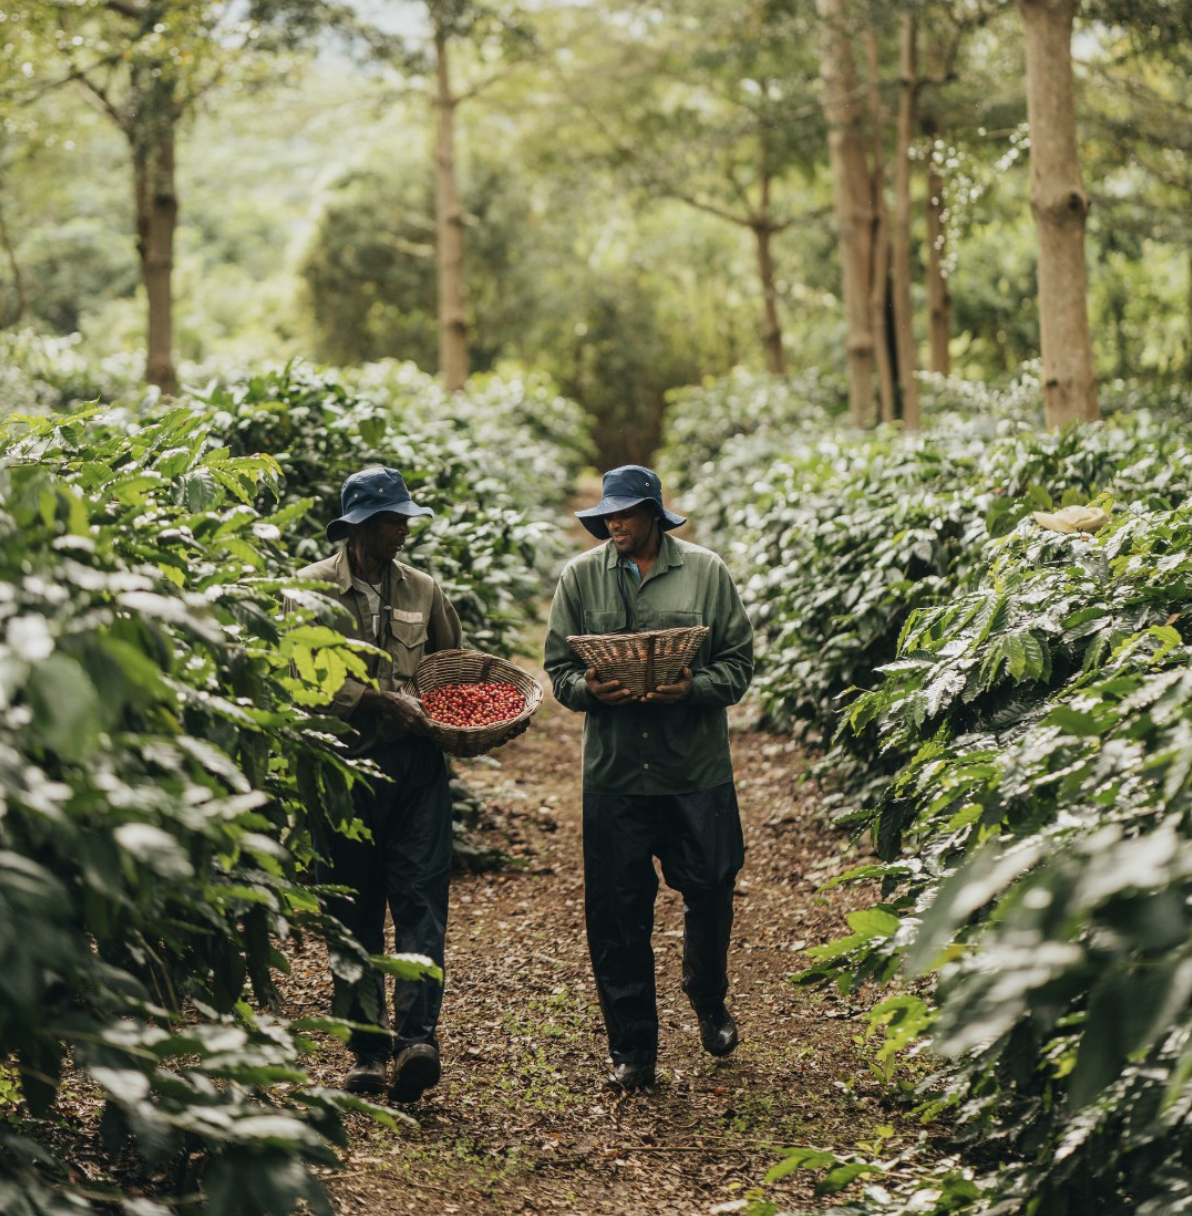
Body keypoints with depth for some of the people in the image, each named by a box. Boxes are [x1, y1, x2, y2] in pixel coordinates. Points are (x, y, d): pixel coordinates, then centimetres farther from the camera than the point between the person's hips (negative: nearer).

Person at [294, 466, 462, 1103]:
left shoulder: (423, 590, 15)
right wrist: (383, 700, -17)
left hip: (416, 763, 2)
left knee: (421, 897, -10)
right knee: (355, 912, 4)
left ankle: (417, 1035, -17)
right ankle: (368, 1048, 13)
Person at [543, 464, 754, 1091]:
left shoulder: (706, 572, 2)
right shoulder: (580, 576, 5)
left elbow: (738, 662, 2)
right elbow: (558, 669, 7)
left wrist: (693, 689, -17)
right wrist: (589, 689, -15)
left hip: (697, 768, 0)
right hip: (614, 771, 1)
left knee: (710, 892, 6)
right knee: (618, 914, 1)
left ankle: (709, 1002, 37)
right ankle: (632, 1050, 14)